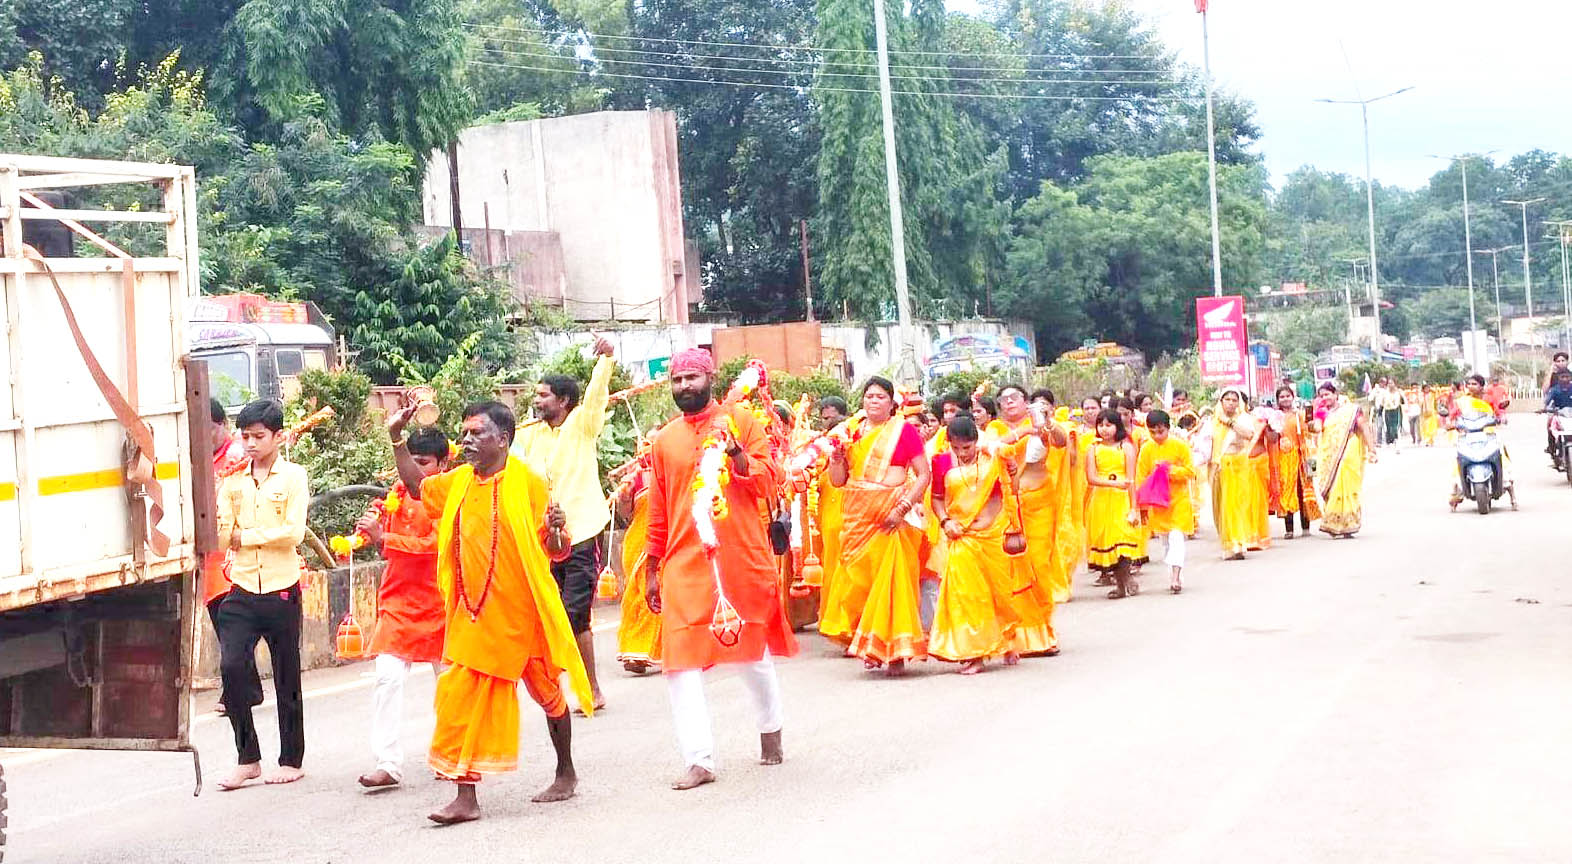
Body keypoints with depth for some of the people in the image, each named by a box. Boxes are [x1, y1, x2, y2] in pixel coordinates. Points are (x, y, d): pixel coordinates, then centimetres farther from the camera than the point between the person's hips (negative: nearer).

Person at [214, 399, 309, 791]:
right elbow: (220, 537, 3)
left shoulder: (293, 476, -1)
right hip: (242, 591, 3)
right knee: (231, 666, -11)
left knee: (287, 678, 6)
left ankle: (291, 759, 19)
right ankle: (248, 758, 2)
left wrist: (245, 536, -8)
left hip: (281, 590, -3)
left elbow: (293, 532, -12)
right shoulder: (232, 480, 10)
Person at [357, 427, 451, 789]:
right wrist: (375, 528, -7)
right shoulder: (399, 493, 8)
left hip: (438, 602, -3)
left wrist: (384, 536, -24)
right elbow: (389, 548, 14)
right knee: (388, 677, -11)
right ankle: (387, 763, -12)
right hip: (399, 600, 3)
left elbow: (434, 543, -20)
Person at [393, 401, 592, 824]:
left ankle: (566, 772, 32)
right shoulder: (458, 482, 6)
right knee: (463, 696, -1)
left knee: (547, 690, 12)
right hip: (474, 614, 5)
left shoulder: (528, 484, -10)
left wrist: (557, 530, -31)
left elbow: (557, 551, -8)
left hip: (521, 612, -5)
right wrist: (397, 438, 16)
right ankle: (466, 796, 3)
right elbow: (417, 484, 26)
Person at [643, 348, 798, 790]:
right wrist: (652, 570, 16)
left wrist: (736, 454, -19)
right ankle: (698, 759, -9)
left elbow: (769, 481, -3)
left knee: (753, 649, 12)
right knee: (681, 659, -10)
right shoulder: (665, 440, 11)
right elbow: (658, 511, 16)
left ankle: (771, 729, 37)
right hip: (685, 562, 2)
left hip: (741, 557, -2)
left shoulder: (740, 421, 3)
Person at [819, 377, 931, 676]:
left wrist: (902, 508, -14)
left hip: (891, 517, -4)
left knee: (891, 578, -4)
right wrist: (837, 456, -6)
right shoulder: (852, 432, 12)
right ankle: (871, 649, 10)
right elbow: (838, 480, 13)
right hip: (856, 516, 4)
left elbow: (924, 474, -5)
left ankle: (895, 650, 2)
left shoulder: (903, 431, 0)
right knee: (857, 578, 1)